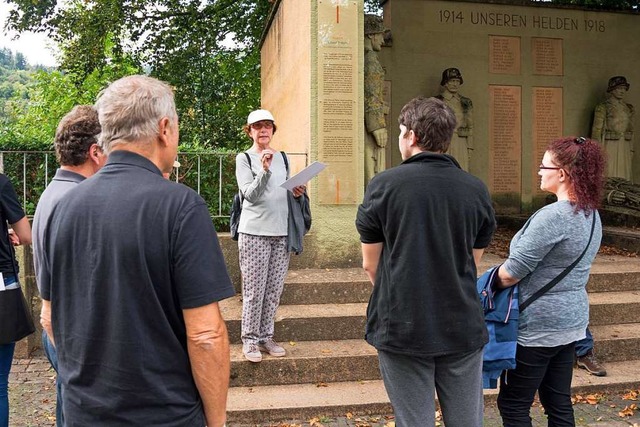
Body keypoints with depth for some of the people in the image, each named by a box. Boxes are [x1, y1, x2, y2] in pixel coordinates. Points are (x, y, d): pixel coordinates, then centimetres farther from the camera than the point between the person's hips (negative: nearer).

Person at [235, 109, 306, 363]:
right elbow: (250, 194, -11)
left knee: (274, 289, 8)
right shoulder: (244, 158, 0)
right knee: (254, 289, -2)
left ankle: (266, 337, 19)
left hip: (281, 231, 5)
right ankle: (250, 340, 9)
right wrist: (264, 171, -25)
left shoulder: (283, 158, 15)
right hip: (254, 231, -5)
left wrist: (297, 193, 1)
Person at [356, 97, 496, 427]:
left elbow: (370, 264, -1)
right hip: (463, 328, 3)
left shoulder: (384, 184, -10)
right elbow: (473, 261, 10)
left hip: (401, 327, -3)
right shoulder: (476, 189, 0)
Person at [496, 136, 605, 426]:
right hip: (571, 321, 9)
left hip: (537, 325, -9)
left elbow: (512, 271, -22)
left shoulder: (552, 215, -23)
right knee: (559, 402, 18)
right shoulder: (591, 215, 5)